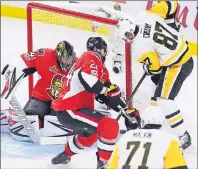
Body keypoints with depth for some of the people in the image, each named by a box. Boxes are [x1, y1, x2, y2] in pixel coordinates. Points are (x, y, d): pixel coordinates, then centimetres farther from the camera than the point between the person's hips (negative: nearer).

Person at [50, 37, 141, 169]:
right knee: (110, 126, -21)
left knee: (89, 135, 35)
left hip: (66, 109, 10)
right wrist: (107, 89, -15)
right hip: (70, 110, -10)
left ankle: (65, 155, 50)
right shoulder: (92, 57, -8)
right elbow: (87, 79, -29)